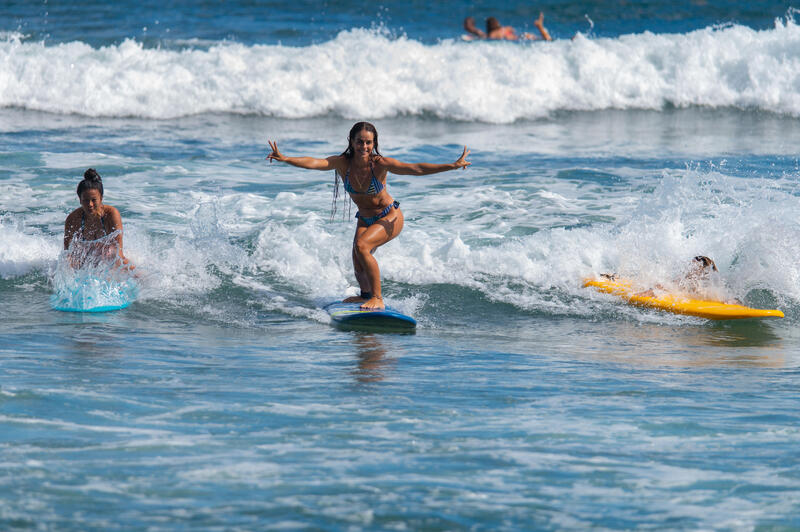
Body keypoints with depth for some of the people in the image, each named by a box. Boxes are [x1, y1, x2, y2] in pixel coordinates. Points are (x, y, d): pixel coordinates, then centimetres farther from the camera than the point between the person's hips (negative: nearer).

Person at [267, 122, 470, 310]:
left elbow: (415, 169, -32)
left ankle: (378, 299, -18)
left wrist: (452, 166, -41)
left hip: (389, 217, -5)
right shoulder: (342, 163, -17)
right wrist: (285, 159, -46)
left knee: (362, 246, -27)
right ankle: (366, 295, 38)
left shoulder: (379, 164, -25)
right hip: (365, 219, 5)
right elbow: (313, 163, -29)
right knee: (358, 266, 6)